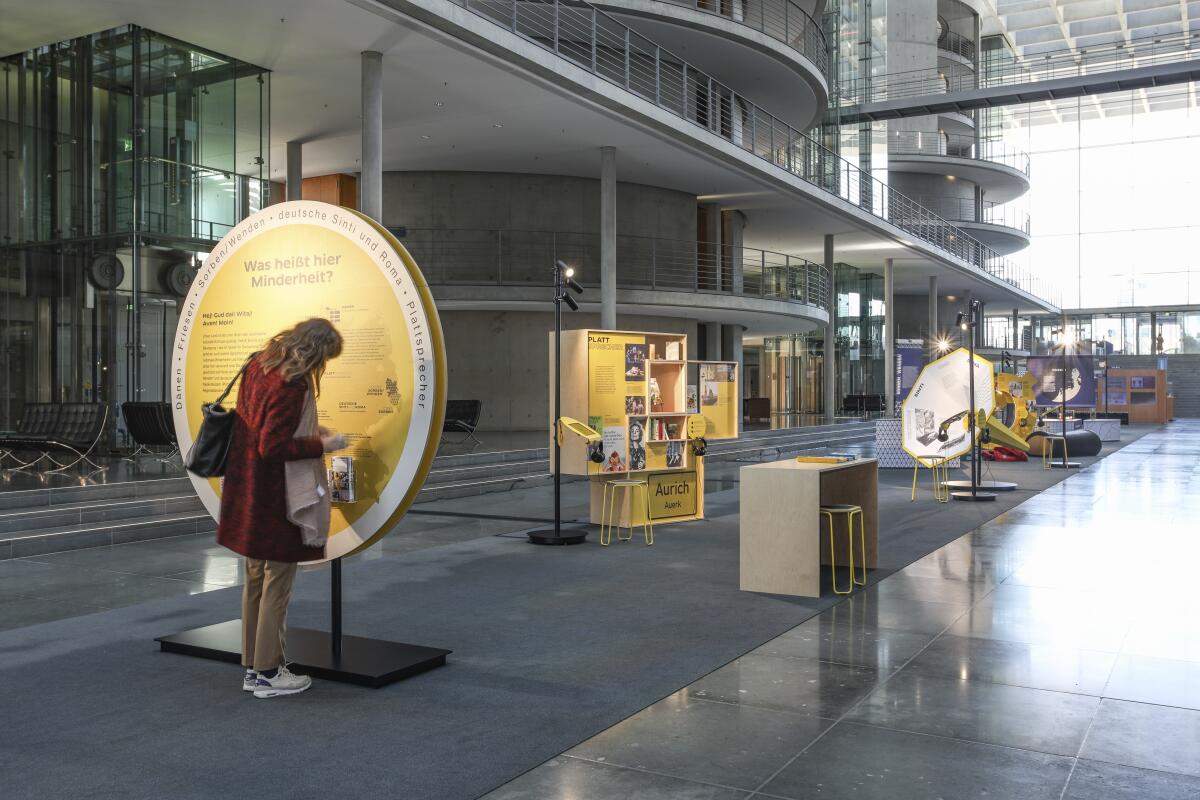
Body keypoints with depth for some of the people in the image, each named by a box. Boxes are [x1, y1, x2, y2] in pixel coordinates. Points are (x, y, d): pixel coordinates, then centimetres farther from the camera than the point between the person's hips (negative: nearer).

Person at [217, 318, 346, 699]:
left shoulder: (259, 364, 6)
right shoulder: (291, 386, -22)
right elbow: (273, 447, -24)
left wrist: (308, 431, 14)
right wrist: (321, 445, -14)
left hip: (248, 493, 10)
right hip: (273, 497, -9)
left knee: (256, 578, 18)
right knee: (278, 580, 4)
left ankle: (252, 668, 28)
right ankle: (268, 672, 14)